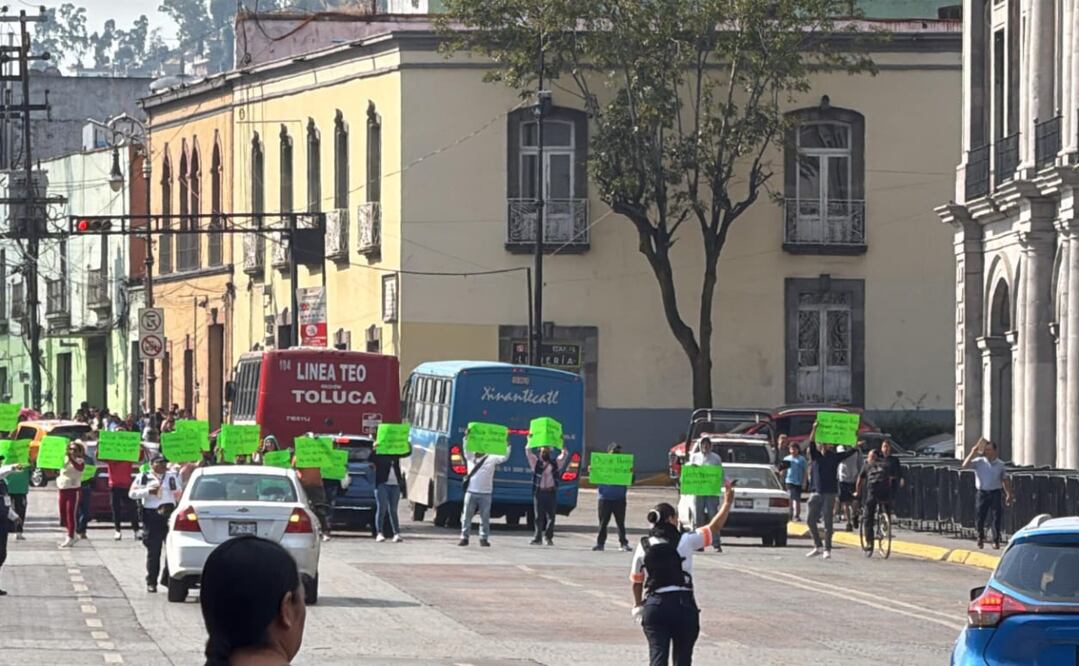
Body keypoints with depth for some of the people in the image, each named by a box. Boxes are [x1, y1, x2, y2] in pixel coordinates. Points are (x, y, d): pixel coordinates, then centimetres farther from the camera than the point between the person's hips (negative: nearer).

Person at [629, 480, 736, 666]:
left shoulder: (643, 546, 5)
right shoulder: (685, 541, -3)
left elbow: (636, 581, 13)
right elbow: (714, 527, 5)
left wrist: (638, 605, 29)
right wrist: (727, 503, 18)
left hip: (654, 605, 1)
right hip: (683, 604, -1)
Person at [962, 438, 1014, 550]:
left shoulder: (1000, 464, 6)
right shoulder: (979, 462, 0)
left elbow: (1005, 480, 14)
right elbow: (965, 465, -13)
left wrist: (1009, 494, 12)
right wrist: (973, 453, -17)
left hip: (995, 493, 1)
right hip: (982, 493, -1)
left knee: (997, 517, -2)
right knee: (981, 517, 3)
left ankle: (996, 540, 8)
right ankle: (980, 538, 23)